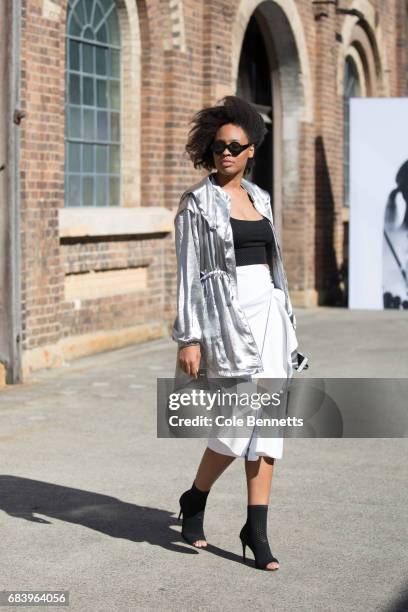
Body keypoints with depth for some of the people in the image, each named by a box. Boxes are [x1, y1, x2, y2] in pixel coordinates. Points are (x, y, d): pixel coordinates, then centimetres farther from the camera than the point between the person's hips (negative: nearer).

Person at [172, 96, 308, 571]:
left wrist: (285, 326, 16)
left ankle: (256, 530, 7)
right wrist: (188, 339, -12)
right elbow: (188, 273, -7)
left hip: (268, 309, 6)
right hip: (226, 313, -6)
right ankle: (194, 500, 17)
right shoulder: (197, 203, -3)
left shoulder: (259, 198, 14)